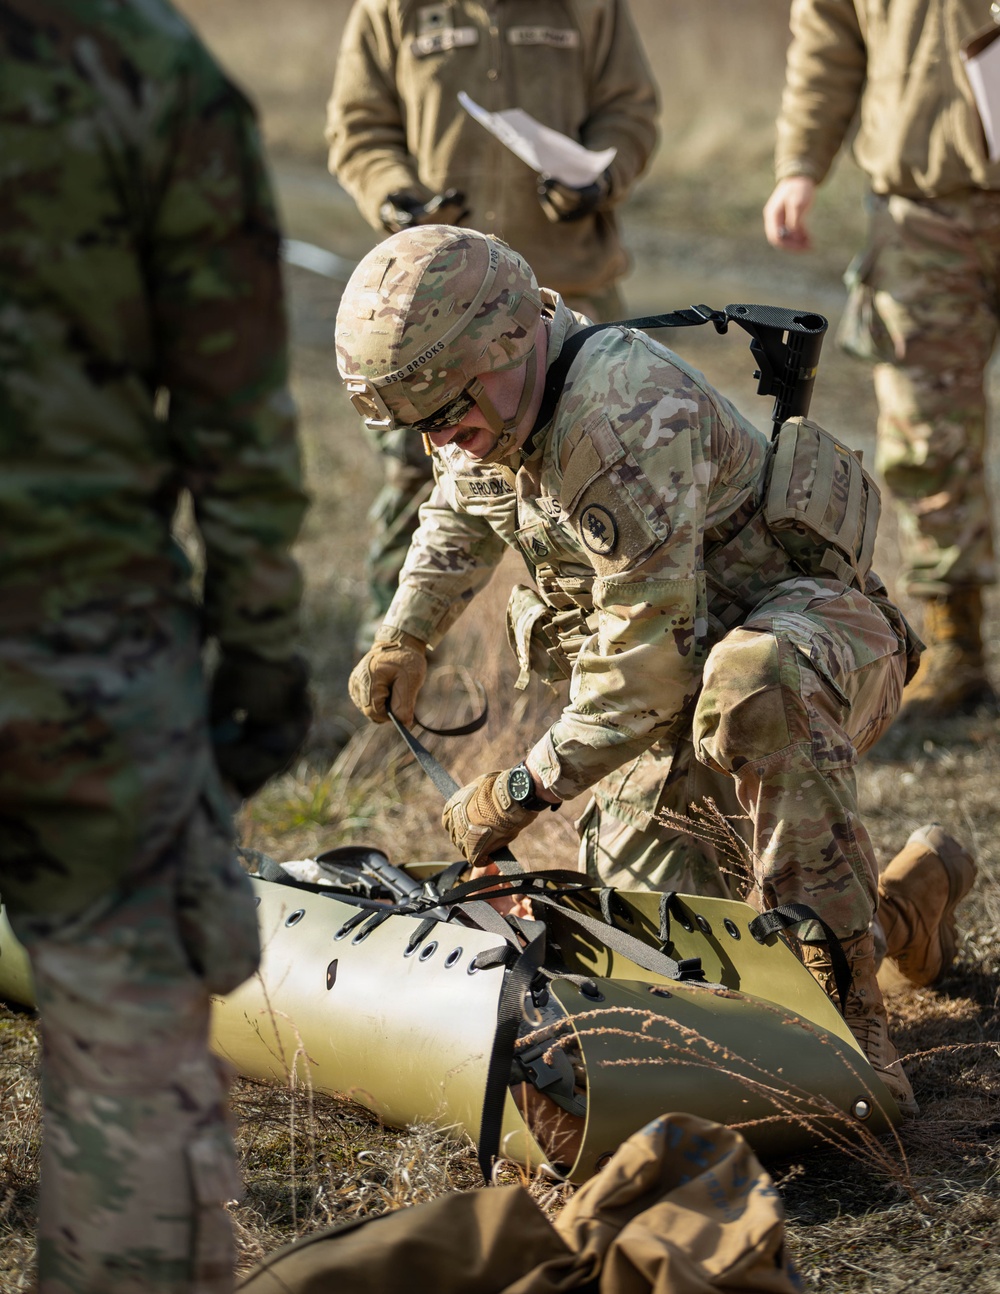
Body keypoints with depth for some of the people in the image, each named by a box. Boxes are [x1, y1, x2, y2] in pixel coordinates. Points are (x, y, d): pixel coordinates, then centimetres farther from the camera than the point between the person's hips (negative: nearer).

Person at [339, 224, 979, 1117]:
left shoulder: (628, 416, -31)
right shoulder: (487, 406, -1)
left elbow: (649, 666, -31)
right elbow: (460, 517, 26)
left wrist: (524, 790, -21)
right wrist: (405, 635, 10)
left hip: (819, 628, -9)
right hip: (681, 683, 9)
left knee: (751, 685, -44)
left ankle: (847, 1008, -38)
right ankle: (907, 895, 26)